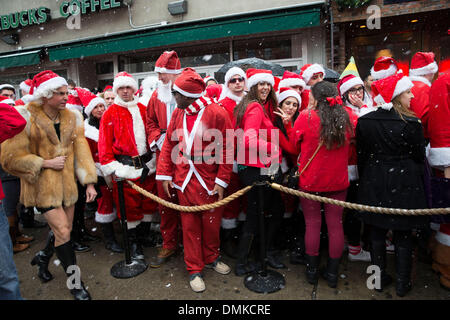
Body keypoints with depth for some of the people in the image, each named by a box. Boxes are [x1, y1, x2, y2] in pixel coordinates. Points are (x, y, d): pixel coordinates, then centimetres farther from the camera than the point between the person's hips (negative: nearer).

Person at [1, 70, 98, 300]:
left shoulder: (72, 117, 3)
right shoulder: (26, 117, -11)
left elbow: (81, 151, 0)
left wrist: (89, 182, -5)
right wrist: (46, 163, -15)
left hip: (67, 183, 5)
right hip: (42, 184, -5)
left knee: (64, 229, 14)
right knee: (63, 231, -6)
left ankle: (43, 257, 45)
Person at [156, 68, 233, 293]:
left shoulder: (216, 113, -10)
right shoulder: (178, 114, 4)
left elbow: (227, 149, -9)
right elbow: (169, 145, 9)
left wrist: (222, 180, -10)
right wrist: (165, 174, 5)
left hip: (209, 181, -3)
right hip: (184, 181, 3)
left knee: (211, 223, 12)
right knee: (189, 225, 10)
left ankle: (211, 258, 38)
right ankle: (194, 269, 27)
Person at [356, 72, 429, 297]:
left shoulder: (364, 122, -5)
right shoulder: (411, 123, -15)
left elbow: (361, 156, 3)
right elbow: (419, 157, -4)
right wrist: (419, 184, 14)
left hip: (374, 183, 3)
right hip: (403, 184, -3)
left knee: (377, 232, 14)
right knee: (403, 236, 11)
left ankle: (380, 278, 27)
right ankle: (402, 284, 24)